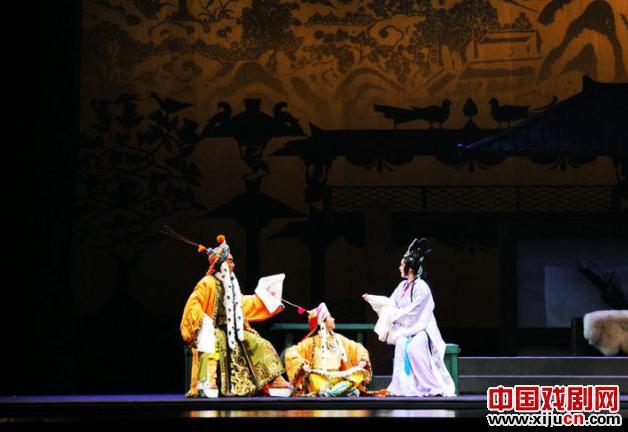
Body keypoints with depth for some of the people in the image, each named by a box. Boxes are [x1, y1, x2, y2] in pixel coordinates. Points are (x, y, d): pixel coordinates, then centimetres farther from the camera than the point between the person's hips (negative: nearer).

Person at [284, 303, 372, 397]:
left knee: (360, 372, -21)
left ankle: (331, 392, -36)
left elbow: (358, 348, 19)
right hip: (318, 378, -4)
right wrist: (302, 364, -22)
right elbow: (291, 353, -8)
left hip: (337, 378, 4)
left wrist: (363, 360, 1)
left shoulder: (338, 339, 12)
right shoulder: (312, 341, -1)